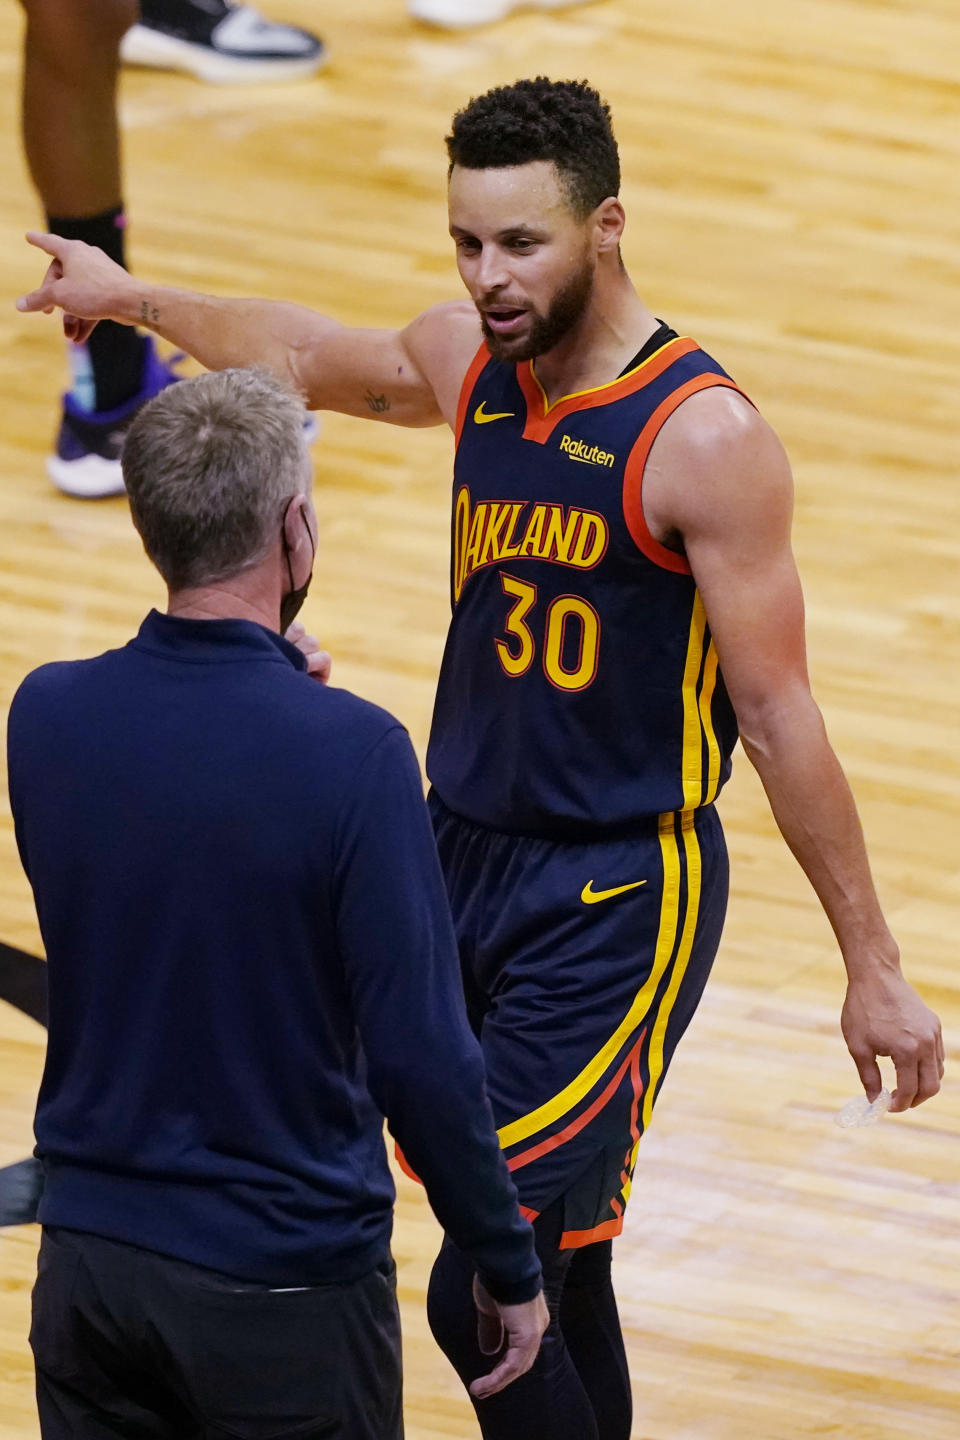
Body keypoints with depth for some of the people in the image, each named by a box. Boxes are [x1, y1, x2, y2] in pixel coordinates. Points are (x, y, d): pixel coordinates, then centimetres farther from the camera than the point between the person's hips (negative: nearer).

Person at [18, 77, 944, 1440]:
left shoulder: (703, 439, -18)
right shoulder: (470, 361, 2)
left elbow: (778, 717, -16)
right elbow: (311, 358, 26)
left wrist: (873, 969, -14)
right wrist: (135, 299, 37)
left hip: (617, 902, -7)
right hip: (465, 855, 7)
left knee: (486, 1298, -13)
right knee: (552, 1275, 14)